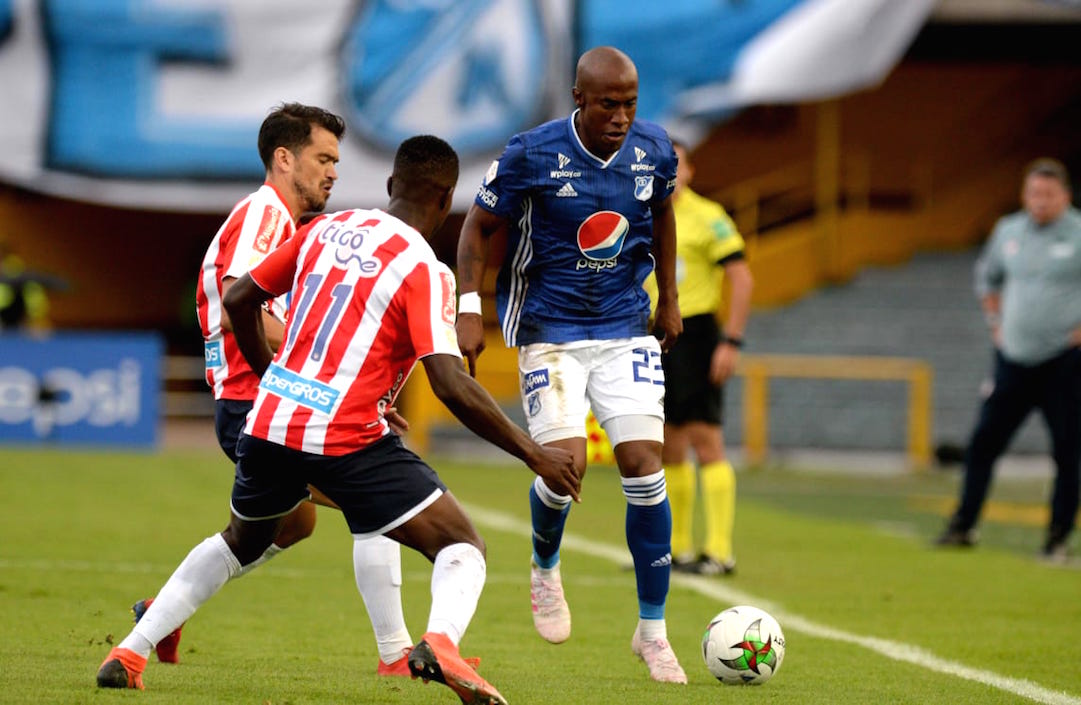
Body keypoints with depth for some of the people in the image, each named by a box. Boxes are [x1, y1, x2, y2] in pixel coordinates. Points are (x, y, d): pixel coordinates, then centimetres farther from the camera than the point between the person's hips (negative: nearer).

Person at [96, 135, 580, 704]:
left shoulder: (326, 229, 11)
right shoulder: (425, 271, -7)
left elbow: (238, 300, 17)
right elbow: (452, 386, -16)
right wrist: (533, 454, -10)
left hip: (270, 421, 6)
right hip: (348, 438, -6)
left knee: (241, 544, 32)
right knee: (462, 548, -1)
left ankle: (128, 654, 27)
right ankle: (440, 641, -33)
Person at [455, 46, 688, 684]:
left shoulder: (653, 150, -4)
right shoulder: (533, 154, -15)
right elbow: (480, 226, -3)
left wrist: (669, 298, 21)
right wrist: (469, 308, -10)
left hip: (626, 326, 3)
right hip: (550, 326, -3)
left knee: (645, 465, -8)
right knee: (565, 462, -18)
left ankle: (652, 630, 2)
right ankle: (545, 571, 17)